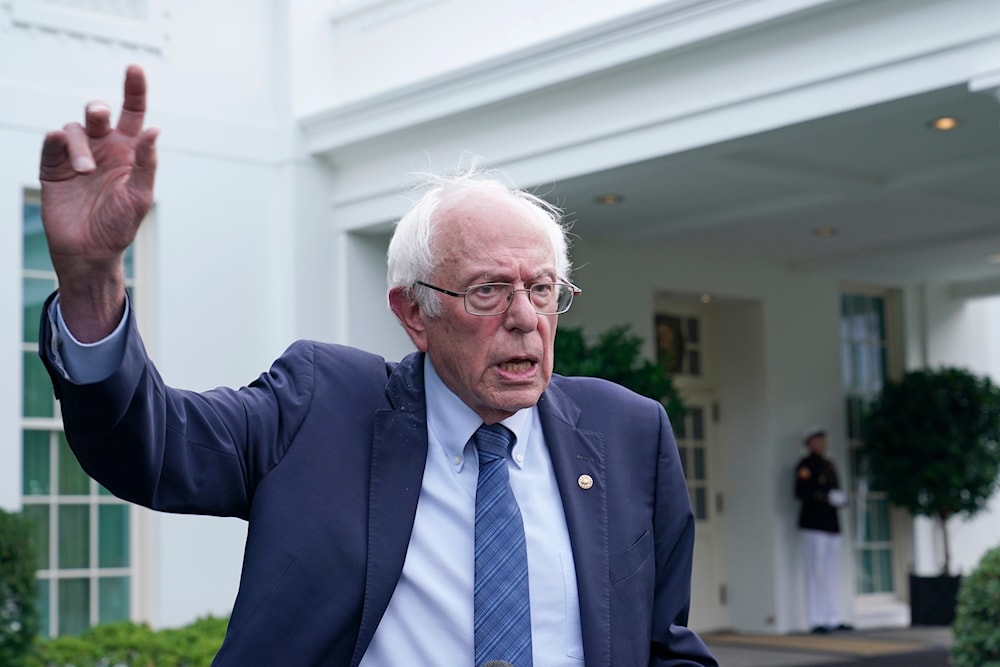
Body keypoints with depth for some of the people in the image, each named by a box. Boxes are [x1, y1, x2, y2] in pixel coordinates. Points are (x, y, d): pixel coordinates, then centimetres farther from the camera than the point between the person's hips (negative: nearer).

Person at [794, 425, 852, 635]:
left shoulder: (828, 464, 21)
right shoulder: (806, 465, -5)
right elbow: (801, 492, -15)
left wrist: (841, 498, 5)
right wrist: (827, 497, -20)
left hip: (831, 523, 8)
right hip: (814, 525, -8)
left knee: (830, 573, 9)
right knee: (816, 572, -7)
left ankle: (832, 619, 13)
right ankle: (816, 620, -4)